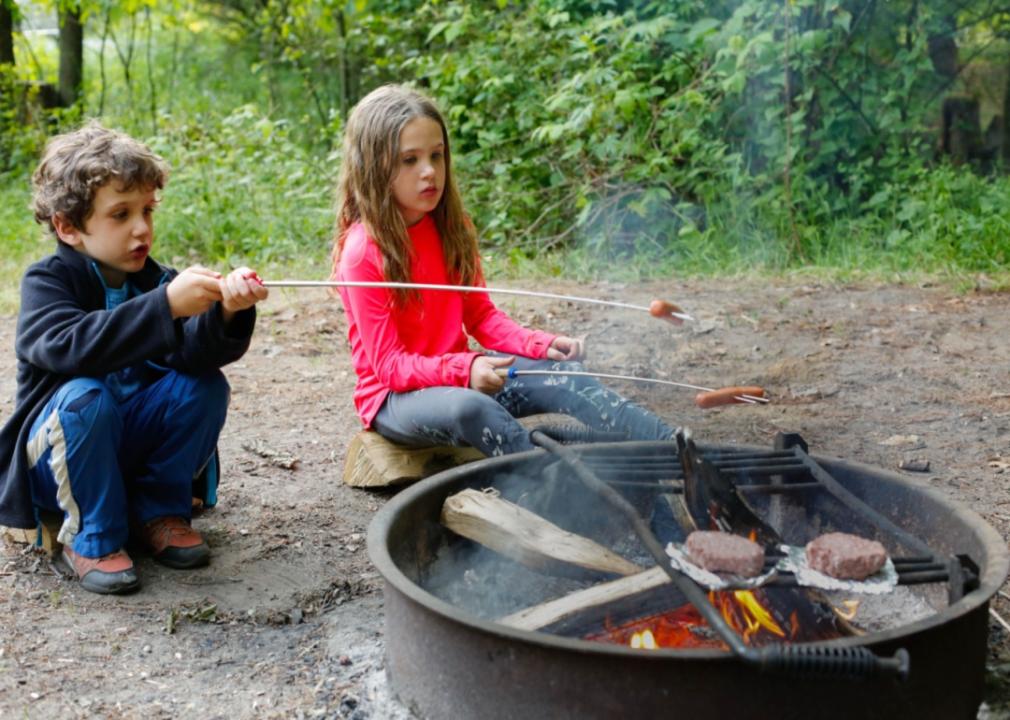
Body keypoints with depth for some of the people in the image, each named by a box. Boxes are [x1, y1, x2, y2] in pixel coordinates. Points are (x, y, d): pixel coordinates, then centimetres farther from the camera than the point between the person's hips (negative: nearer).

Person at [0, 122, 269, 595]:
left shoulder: (157, 280, -4)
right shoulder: (46, 282, -15)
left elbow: (193, 353, -22)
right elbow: (68, 347, -37)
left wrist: (226, 313, -44)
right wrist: (165, 306, -47)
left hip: (134, 447, 4)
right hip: (57, 458, -4)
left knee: (206, 384, -19)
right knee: (85, 398, -34)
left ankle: (158, 510, -1)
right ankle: (91, 538, -14)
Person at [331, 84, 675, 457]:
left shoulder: (452, 228, 3)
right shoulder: (362, 251, -18)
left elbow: (480, 314, 9)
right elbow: (389, 364, -19)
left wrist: (540, 344, -9)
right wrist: (464, 370, -35)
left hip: (457, 373, 6)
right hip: (394, 395, -6)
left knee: (564, 375, -15)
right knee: (470, 409, -38)